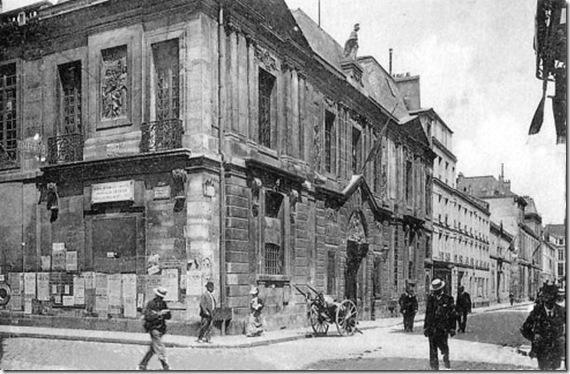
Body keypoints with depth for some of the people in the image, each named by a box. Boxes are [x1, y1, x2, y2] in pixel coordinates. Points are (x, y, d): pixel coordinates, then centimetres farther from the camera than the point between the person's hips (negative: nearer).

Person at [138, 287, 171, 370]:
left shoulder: (163, 304, 6)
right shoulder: (150, 304, -11)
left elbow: (169, 316, 5)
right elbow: (148, 317, -21)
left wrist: (166, 314, -16)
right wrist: (159, 314, -29)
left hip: (161, 329, 6)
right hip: (153, 329, -6)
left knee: (152, 349, 11)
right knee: (160, 348, -10)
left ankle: (142, 365, 22)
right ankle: (165, 367, -6)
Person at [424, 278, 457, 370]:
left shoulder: (448, 299, -1)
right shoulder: (430, 298, 8)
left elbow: (452, 314, 1)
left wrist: (452, 328, -1)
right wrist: (425, 327, 14)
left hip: (443, 328, -3)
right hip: (431, 328, 3)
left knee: (443, 345, -4)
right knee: (432, 350, 3)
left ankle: (446, 359, 22)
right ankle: (434, 367, 11)